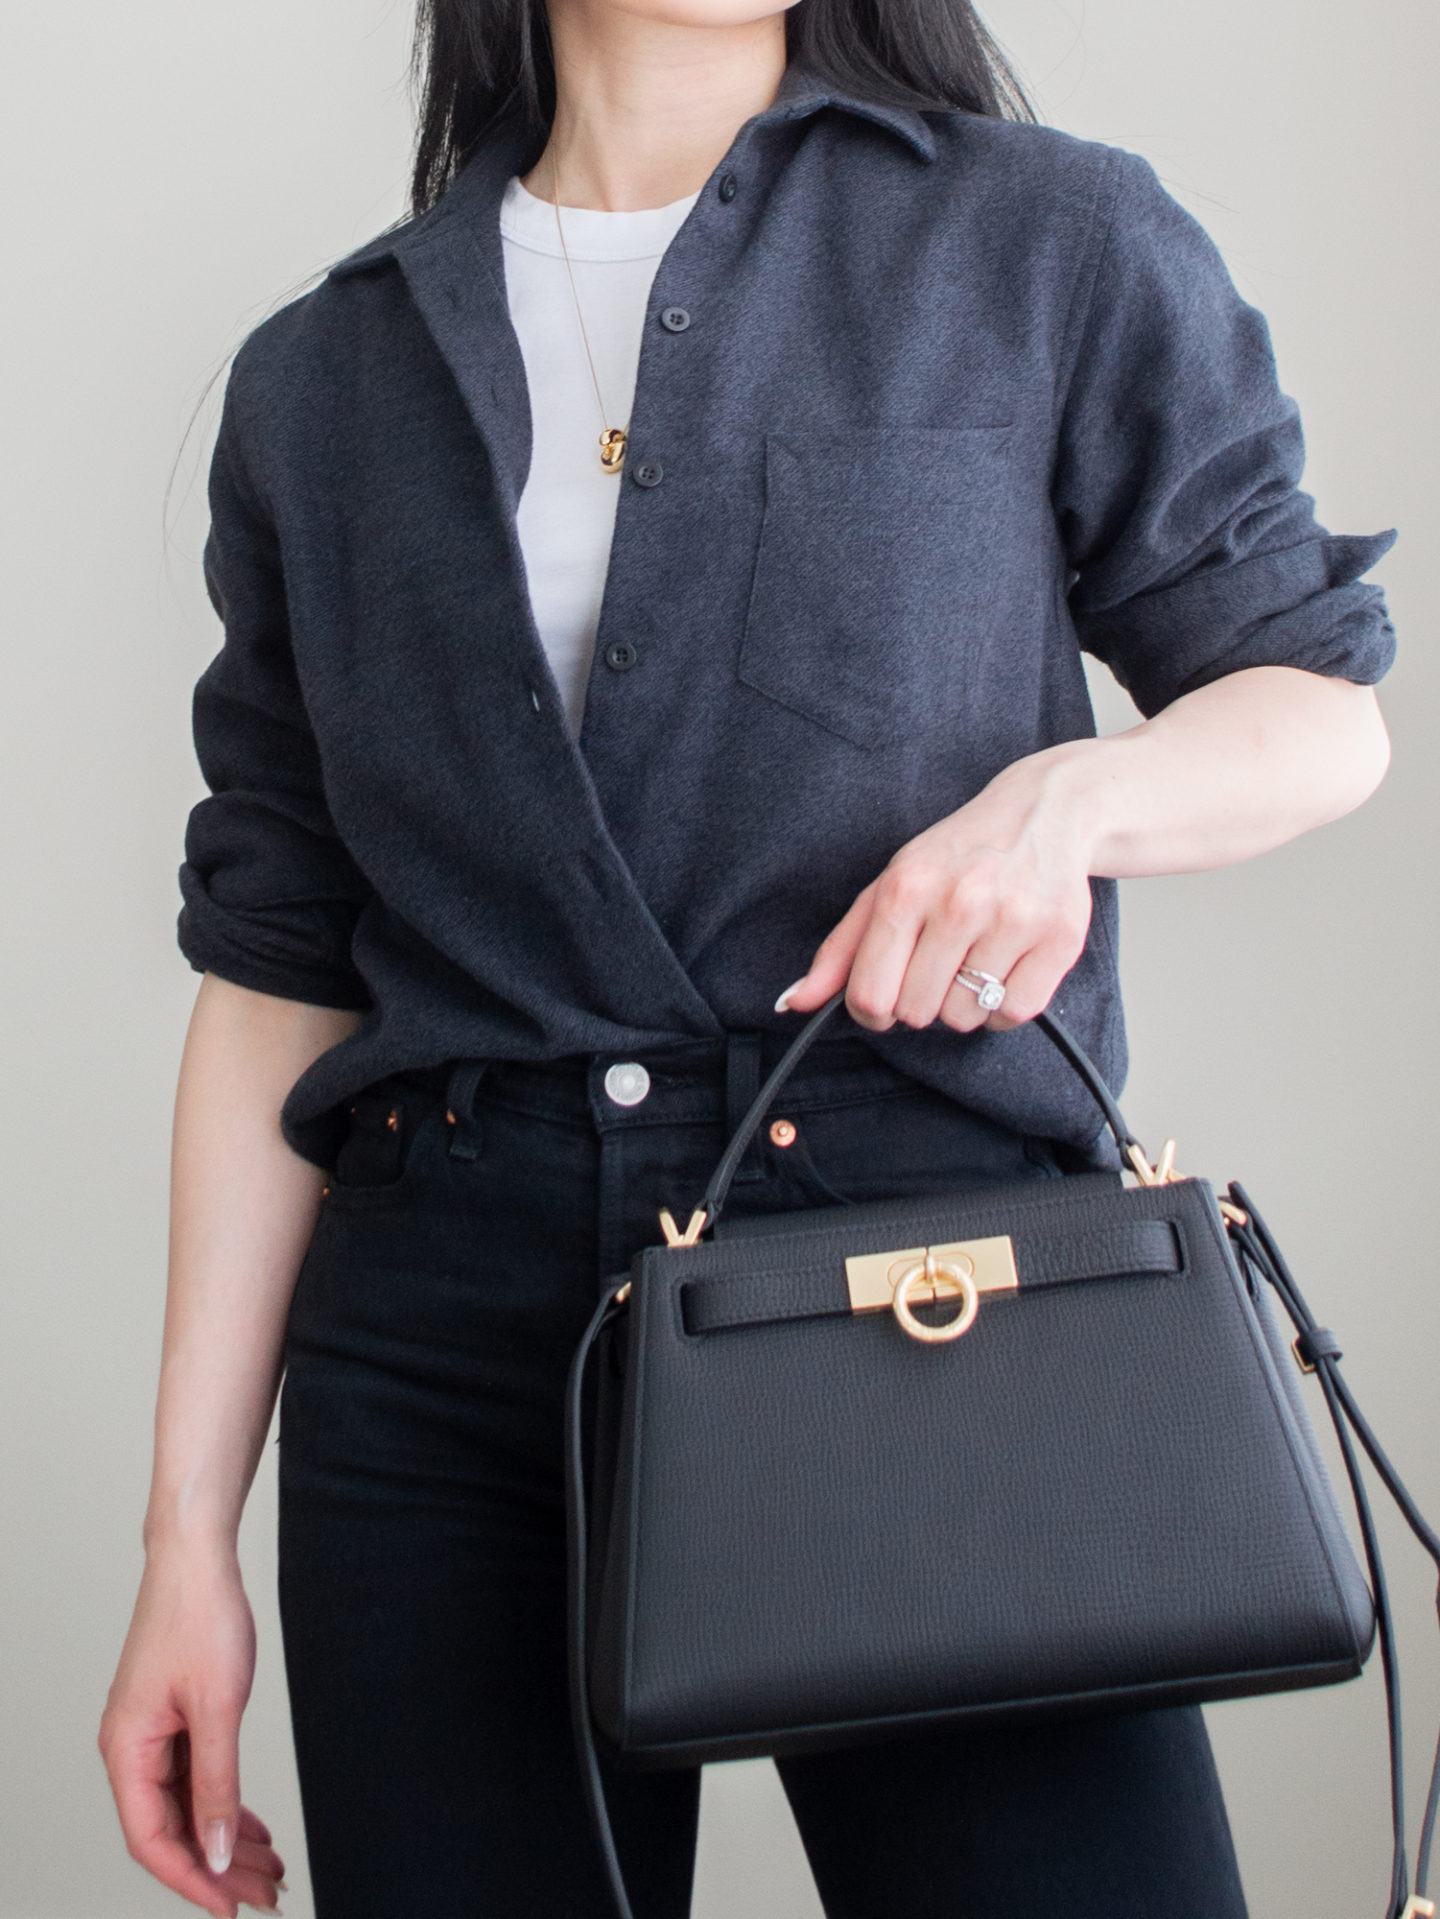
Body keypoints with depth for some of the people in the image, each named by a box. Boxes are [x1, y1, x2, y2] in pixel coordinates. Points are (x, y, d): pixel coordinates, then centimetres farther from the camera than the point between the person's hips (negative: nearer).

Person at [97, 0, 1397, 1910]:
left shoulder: (1057, 245, 6)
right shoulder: (325, 376, 12)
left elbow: (1320, 696, 13)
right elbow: (276, 966, 10)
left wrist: (1071, 791, -11)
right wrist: (189, 1533, 5)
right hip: (450, 1355, 2)